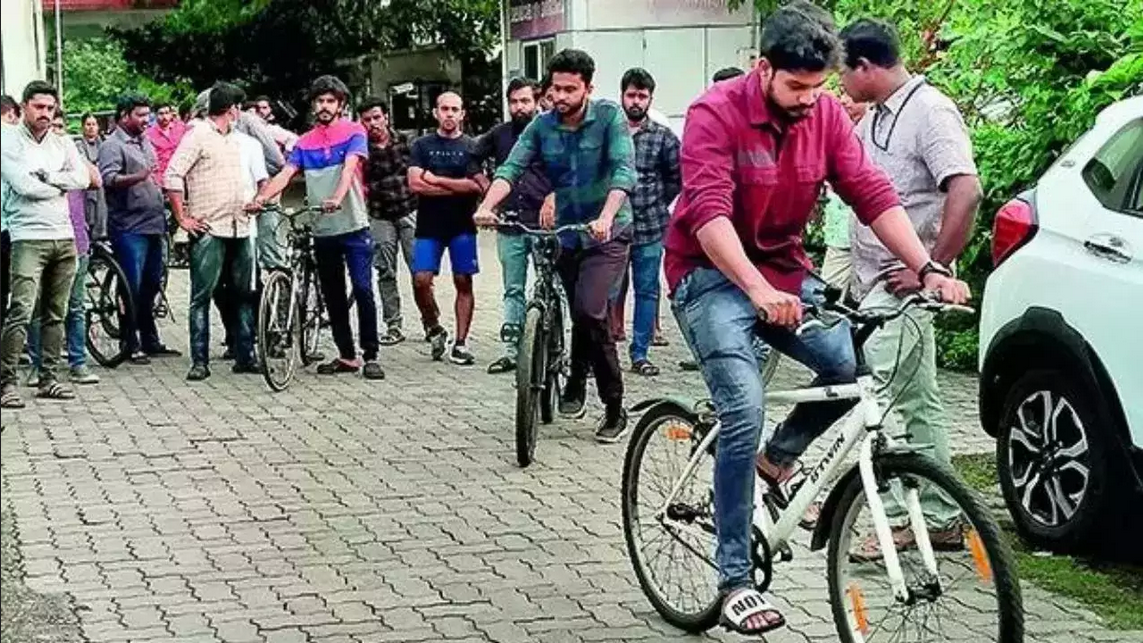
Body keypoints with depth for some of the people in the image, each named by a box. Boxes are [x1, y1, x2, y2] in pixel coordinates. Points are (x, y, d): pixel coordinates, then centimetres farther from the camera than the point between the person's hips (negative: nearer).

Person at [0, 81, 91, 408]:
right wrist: (62, 185, -2)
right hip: (28, 237, -6)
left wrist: (45, 177, -10)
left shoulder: (63, 144, 14)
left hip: (64, 237, 6)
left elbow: (82, 178, 0)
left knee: (56, 314, 9)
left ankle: (48, 378, 15)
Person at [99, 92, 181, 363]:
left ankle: (150, 341, 21)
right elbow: (109, 179, -24)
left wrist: (164, 218, 25)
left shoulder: (145, 142, 18)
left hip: (153, 226, 8)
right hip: (129, 229, -8)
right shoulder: (113, 146, -8)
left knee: (151, 287, 13)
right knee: (132, 289, -6)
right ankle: (130, 344, 0)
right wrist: (139, 177, -39)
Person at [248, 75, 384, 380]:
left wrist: (337, 198, -37)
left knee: (363, 290, -9)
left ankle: (371, 356, -3)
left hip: (353, 226, -5)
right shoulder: (305, 142, 10)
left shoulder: (354, 132, -1)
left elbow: (349, 167, -18)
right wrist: (262, 197, -20)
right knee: (333, 296, 9)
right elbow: (285, 174, -1)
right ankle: (346, 356, 18)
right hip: (322, 230, 5)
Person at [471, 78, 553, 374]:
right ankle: (510, 350, 8)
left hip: (544, 225, -3)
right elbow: (472, 160, 24)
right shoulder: (499, 135, 10)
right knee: (513, 291, 6)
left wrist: (554, 196, -18)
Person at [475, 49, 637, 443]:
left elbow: (624, 170, -23)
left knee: (587, 311, -19)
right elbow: (512, 168, -11)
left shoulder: (610, 117, -11)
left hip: (607, 233, -4)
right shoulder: (541, 127, 0)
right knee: (587, 317, 14)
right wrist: (487, 206, -30)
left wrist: (606, 217, -39)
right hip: (566, 233, 4)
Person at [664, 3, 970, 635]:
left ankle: (778, 457, 12)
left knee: (855, 363, -17)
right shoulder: (715, 113, -19)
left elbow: (873, 195, -8)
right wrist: (758, 290, -45)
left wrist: (928, 268, -22)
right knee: (744, 412, -21)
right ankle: (735, 582, -12)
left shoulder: (826, 114, -3)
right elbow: (709, 213, -30)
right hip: (712, 275, -5)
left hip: (783, 270, 5)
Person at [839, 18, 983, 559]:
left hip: (902, 287, -9)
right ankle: (941, 519, 18)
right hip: (871, 282, 9)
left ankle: (899, 518, -5)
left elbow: (966, 192, -25)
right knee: (916, 403, 12)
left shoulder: (930, 111, -14)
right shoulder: (876, 119, 14)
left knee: (880, 401, -12)